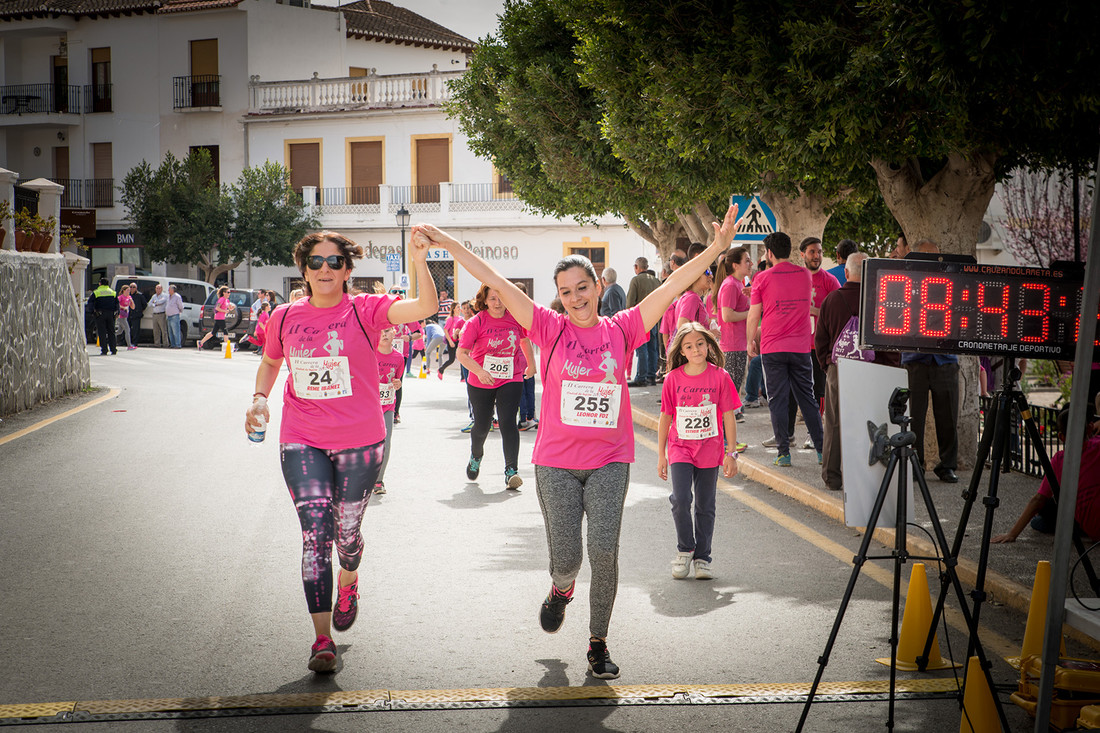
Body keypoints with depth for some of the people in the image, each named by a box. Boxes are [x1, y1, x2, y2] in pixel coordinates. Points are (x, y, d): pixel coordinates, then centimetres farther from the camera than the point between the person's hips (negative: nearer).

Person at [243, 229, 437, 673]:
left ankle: (348, 584, 49)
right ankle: (322, 640, -5)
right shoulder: (285, 318, 2)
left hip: (360, 443, -1)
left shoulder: (365, 310, -8)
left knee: (347, 532, 13)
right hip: (301, 442, 1)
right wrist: (259, 398, 4)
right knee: (315, 532, -10)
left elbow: (425, 308, -24)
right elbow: (270, 361, 21)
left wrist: (419, 263, -40)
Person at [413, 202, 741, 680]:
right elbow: (496, 282, -6)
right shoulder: (550, 329, -1)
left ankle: (598, 643, 10)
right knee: (566, 559, 1)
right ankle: (561, 590, 40)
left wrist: (717, 247, -10)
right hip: (556, 463, 0)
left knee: (604, 550, -10)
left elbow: (674, 286, -3)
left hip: (609, 461, 0)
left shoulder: (621, 330, 2)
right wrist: (446, 242, -10)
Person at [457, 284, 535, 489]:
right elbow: (462, 354, -15)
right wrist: (479, 371, -30)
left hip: (510, 380, 1)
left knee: (508, 422, -15)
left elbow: (524, 340, 17)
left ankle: (511, 471, -14)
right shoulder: (476, 322, -12)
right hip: (480, 383, 0)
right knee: (482, 425, 10)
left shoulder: (516, 318, -4)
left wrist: (531, 364, 27)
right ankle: (476, 456, 43)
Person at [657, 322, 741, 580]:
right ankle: (685, 549, 7)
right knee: (680, 500, -15)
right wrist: (661, 455, 6)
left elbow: (729, 417, -1)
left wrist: (731, 454, -4)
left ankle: (702, 558, 22)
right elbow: (665, 418, 5)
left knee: (705, 506, 8)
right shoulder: (673, 378, -3)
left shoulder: (720, 376, -5)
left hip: (710, 450, 0)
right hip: (680, 448, 0)